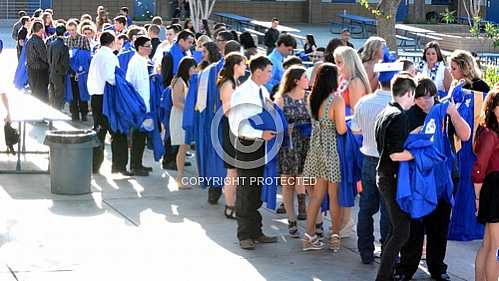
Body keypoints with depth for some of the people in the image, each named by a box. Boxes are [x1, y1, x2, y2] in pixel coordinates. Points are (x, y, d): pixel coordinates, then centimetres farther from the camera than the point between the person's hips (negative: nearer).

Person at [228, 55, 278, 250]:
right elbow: (236, 126, -19)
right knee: (246, 193, 1)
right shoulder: (241, 93, -14)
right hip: (247, 146, -7)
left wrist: (272, 130, 1)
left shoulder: (264, 92, 9)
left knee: (259, 192, 14)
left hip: (262, 145, 7)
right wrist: (261, 134, -26)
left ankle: (256, 232, 23)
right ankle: (245, 235, 10)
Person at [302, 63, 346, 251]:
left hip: (317, 149, 6)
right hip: (332, 150, -6)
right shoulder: (337, 99, -15)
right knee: (334, 195, 5)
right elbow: (341, 130, -16)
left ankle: (310, 236, 11)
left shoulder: (313, 98, 3)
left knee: (317, 194, 11)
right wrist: (348, 123, 3)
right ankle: (335, 237, 11)